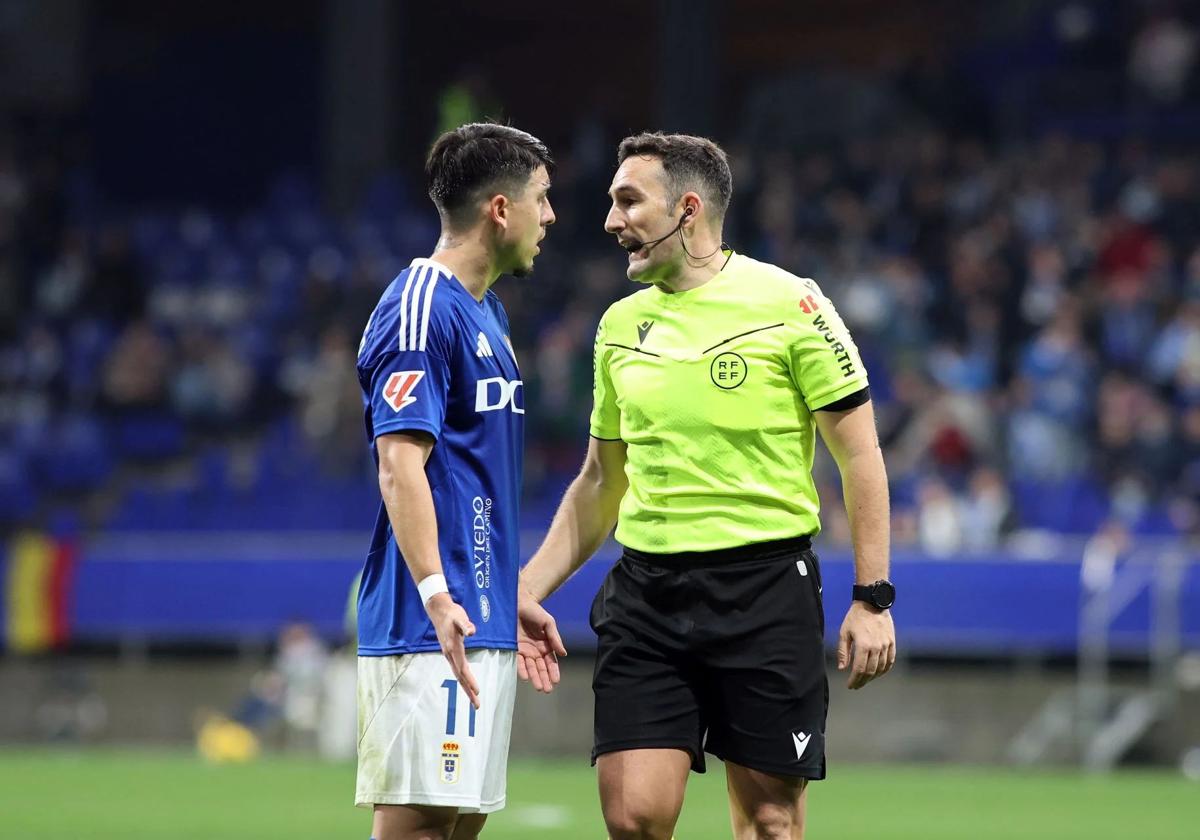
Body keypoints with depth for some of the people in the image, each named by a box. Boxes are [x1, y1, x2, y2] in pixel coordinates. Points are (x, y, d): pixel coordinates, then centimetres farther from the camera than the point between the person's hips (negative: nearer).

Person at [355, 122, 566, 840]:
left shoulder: (487, 314, 19)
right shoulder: (421, 311, -12)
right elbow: (399, 463, -20)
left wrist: (511, 596, 27)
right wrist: (437, 596, -29)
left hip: (482, 623, 10)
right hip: (432, 623, -10)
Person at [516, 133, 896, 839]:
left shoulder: (789, 304, -5)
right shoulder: (620, 325, 11)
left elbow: (860, 455, -3)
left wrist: (872, 599, -9)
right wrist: (527, 590, 13)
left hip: (765, 588, -4)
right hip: (646, 590, 4)